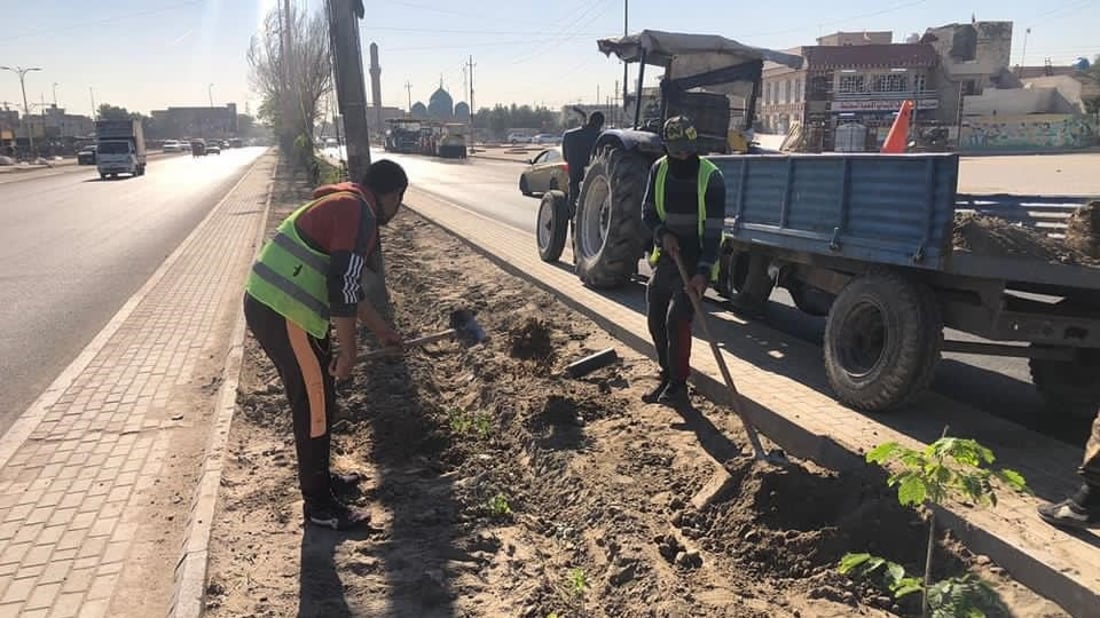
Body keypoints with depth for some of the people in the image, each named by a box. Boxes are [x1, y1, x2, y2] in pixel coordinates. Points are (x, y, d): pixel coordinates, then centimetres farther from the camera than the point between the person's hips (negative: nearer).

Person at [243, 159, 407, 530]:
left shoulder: (344, 206, 19)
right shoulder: (358, 213, -13)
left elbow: (344, 283, 26)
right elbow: (343, 287, -21)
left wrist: (382, 329, 31)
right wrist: (348, 351, -14)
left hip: (269, 304, 10)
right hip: (283, 314, -10)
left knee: (315, 398, 21)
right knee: (315, 405, 1)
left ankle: (319, 479, 38)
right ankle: (319, 505, 14)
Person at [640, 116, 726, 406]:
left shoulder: (711, 178, -17)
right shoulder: (659, 170, -1)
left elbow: (713, 231, -19)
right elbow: (648, 212, 7)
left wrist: (703, 272, -29)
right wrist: (662, 234, -14)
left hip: (695, 262, -6)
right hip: (666, 256, 6)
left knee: (676, 319, -18)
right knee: (656, 319, 9)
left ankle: (678, 385, -5)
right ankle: (668, 376, 27)